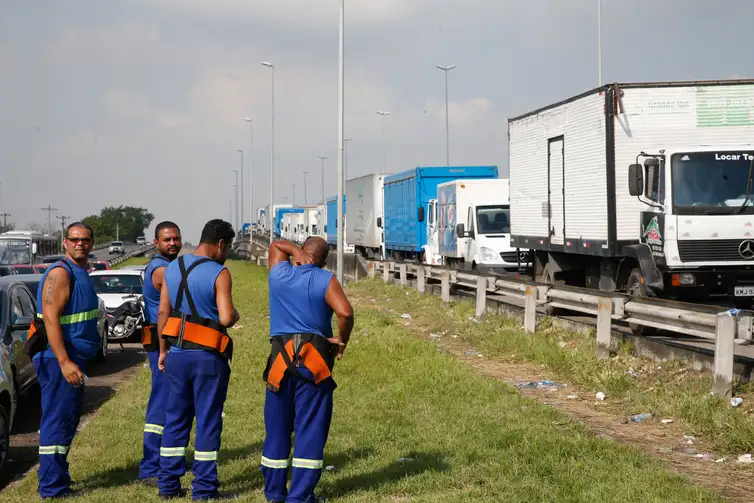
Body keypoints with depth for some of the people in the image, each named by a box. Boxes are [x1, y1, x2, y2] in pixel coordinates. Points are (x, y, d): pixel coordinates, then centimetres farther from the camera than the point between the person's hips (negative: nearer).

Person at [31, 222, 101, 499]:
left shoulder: (82, 273, 15)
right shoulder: (60, 273, -14)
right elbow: (50, 319, -21)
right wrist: (64, 362, -26)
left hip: (74, 358, 10)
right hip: (59, 359, -10)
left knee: (67, 421, 16)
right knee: (57, 420, -6)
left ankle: (57, 476, 26)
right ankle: (52, 487, -1)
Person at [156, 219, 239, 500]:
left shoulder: (172, 268, 7)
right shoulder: (219, 273, -12)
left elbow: (162, 313, 9)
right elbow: (226, 319, -20)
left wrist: (163, 351, 16)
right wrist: (234, 316, 2)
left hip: (177, 353, 6)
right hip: (208, 357, -6)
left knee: (175, 419, 13)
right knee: (208, 421, 3)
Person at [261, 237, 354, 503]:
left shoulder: (279, 273, 7)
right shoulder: (326, 280, -4)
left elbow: (276, 244, 27)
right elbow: (345, 313, -19)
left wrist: (296, 252, 11)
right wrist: (342, 340, -3)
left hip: (281, 359, 3)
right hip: (314, 362, -3)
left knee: (277, 427, 12)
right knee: (310, 429, 1)